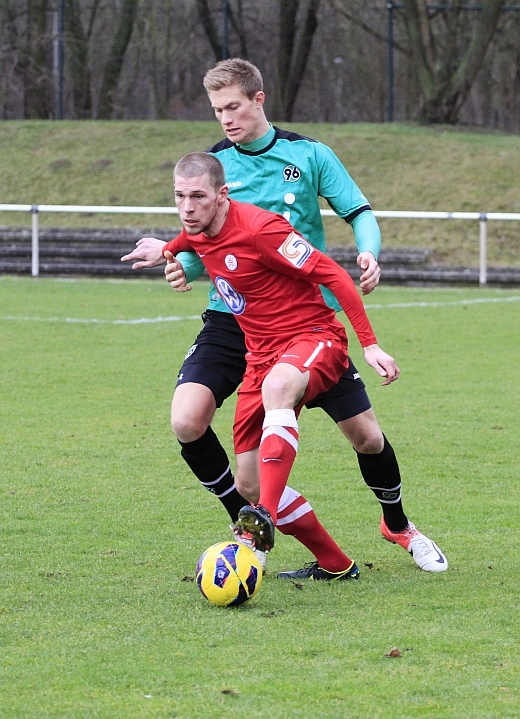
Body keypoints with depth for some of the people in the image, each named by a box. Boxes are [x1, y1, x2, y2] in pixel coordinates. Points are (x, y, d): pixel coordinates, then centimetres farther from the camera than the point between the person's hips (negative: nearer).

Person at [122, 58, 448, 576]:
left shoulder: (308, 155, -1)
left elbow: (360, 213, 2)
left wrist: (368, 253, -20)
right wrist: (175, 260, -18)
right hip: (233, 317, 1)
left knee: (365, 434, 1)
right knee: (187, 422, -20)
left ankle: (398, 526, 31)